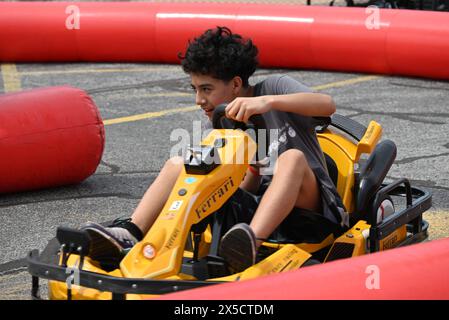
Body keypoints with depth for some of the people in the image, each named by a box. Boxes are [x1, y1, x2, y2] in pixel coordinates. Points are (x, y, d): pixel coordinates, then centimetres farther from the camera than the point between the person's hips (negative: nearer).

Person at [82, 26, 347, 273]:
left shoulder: (273, 87, -2)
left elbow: (327, 105, -22)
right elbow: (248, 187, 7)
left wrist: (268, 101, -32)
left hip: (307, 210, -5)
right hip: (259, 211, 5)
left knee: (292, 158, -38)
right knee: (177, 166, -3)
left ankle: (251, 241, -56)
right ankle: (130, 234, -22)